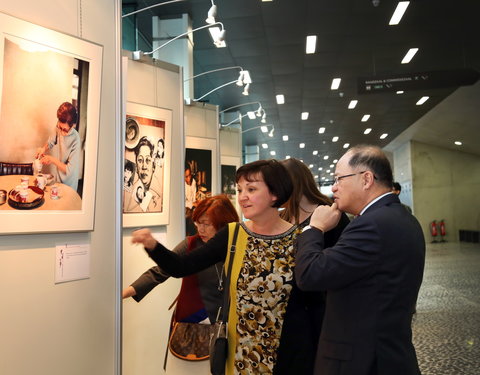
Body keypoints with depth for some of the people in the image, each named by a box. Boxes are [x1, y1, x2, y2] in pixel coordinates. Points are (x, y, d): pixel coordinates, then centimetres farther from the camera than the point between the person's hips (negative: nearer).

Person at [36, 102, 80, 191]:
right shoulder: (59, 130, -11)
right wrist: (44, 148, -6)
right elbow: (52, 140, 13)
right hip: (56, 177, 6)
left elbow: (70, 171, -25)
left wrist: (52, 159, -21)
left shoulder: (75, 141, -28)